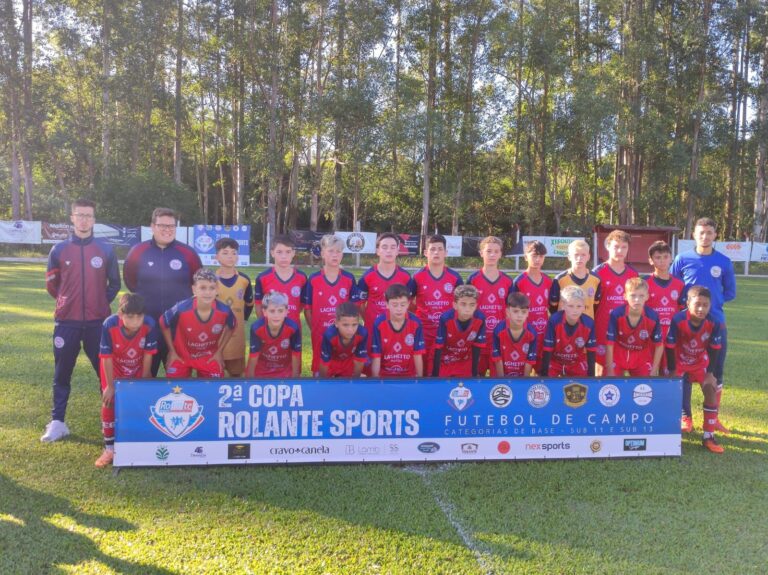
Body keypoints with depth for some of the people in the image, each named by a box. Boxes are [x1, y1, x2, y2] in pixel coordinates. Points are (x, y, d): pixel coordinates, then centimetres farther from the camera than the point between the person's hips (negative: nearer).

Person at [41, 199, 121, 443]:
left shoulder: (106, 250, 3)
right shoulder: (59, 250, 3)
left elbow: (114, 283, 12)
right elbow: (51, 283, 13)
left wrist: (101, 303, 6)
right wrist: (67, 301, 10)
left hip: (98, 321, 0)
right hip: (66, 321, 1)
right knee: (62, 373, 7)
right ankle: (57, 422, 16)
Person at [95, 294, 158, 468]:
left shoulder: (149, 325, -33)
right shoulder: (109, 325, -35)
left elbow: (148, 355, -19)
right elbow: (107, 358, -24)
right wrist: (110, 386, -17)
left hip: (139, 371, 1)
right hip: (115, 370, -1)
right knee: (109, 403, -6)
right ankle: (110, 448, 7)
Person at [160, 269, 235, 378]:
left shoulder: (224, 310, -24)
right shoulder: (182, 308, -29)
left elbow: (231, 327, 1)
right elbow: (164, 323, -7)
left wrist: (219, 351, 2)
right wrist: (172, 351, -2)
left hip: (210, 357, 1)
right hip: (181, 356, -1)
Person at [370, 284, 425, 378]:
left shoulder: (416, 323, -10)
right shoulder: (378, 324, -13)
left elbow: (418, 355, -6)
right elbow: (376, 357, -11)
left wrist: (420, 378, -7)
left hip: (409, 374, 1)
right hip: (384, 375, -1)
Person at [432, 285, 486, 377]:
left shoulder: (480, 319, -24)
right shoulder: (446, 319, -29)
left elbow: (477, 347, -11)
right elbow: (438, 348, -21)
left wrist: (474, 374, -7)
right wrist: (435, 376, -17)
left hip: (465, 364, 2)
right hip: (444, 362, -2)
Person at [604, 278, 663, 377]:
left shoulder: (653, 317, -22)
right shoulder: (616, 314, -27)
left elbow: (659, 346, -9)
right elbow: (609, 344, -19)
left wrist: (653, 372, -9)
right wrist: (610, 372, -16)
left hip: (641, 358, 1)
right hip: (618, 355, -1)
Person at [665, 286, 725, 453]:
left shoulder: (714, 323, -24)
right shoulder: (678, 320, -32)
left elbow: (714, 349, -11)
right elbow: (670, 348, -22)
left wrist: (710, 374, -11)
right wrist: (672, 373, -17)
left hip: (700, 362, 2)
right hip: (679, 362, -2)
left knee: (711, 391, -7)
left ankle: (709, 436, 2)